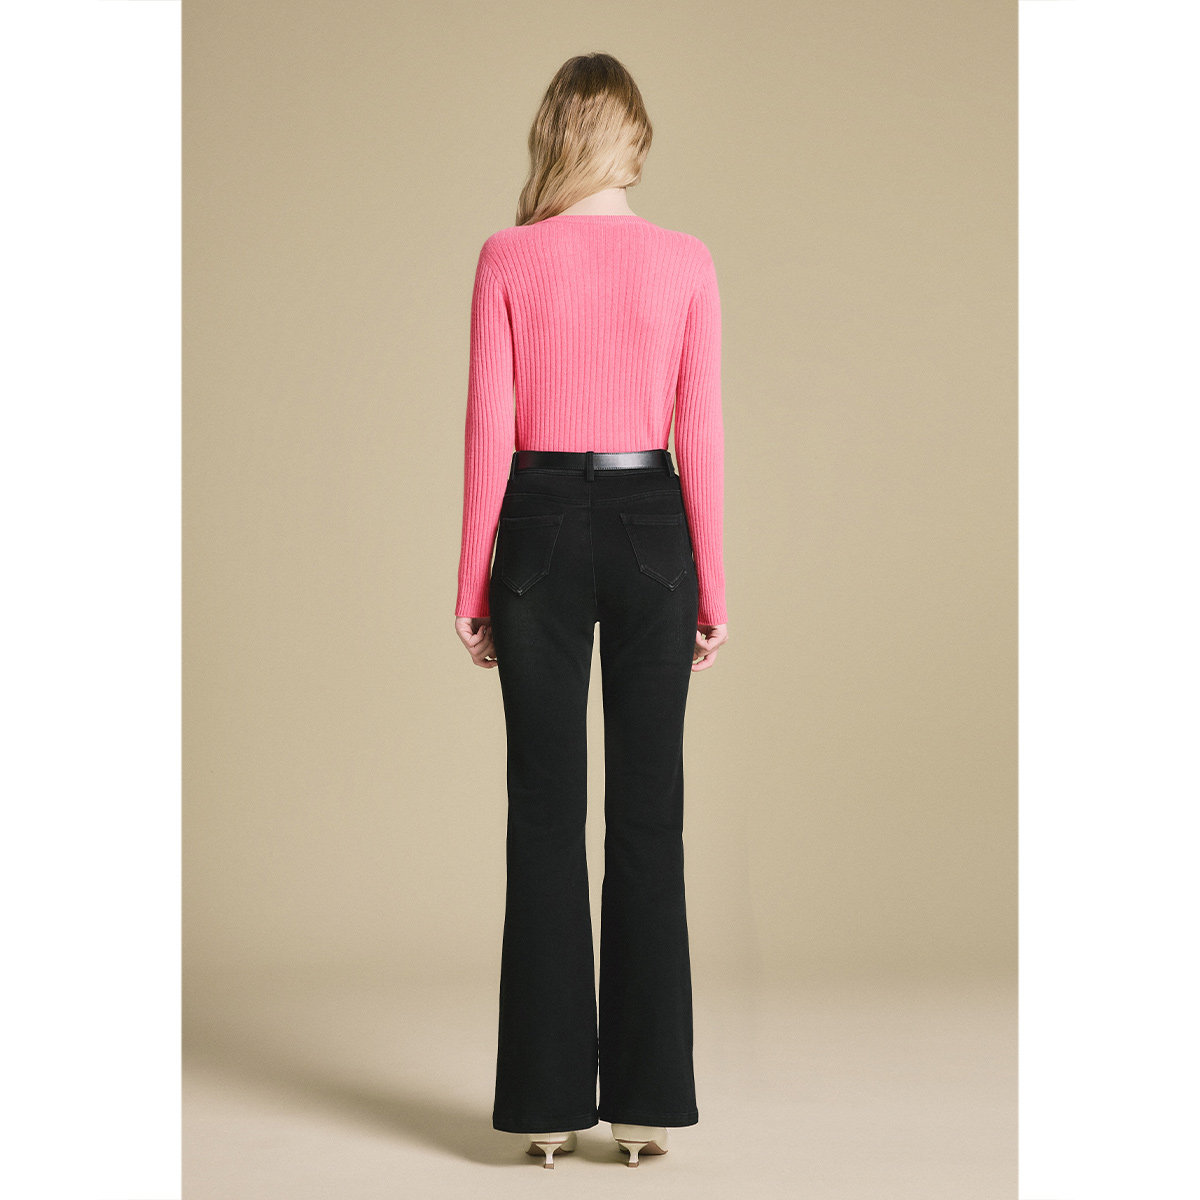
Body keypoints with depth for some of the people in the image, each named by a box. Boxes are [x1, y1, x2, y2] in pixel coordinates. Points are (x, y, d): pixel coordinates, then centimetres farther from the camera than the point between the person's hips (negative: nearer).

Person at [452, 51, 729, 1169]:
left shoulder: (508, 257, -4)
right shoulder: (686, 260, 0)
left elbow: (489, 429, -6)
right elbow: (700, 433, -1)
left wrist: (471, 583, 1)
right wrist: (711, 586, 5)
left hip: (542, 530, -1)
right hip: (651, 529, 1)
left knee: (545, 814, 4)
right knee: (647, 814, 5)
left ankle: (547, 1100, 7)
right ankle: (646, 1099, 9)